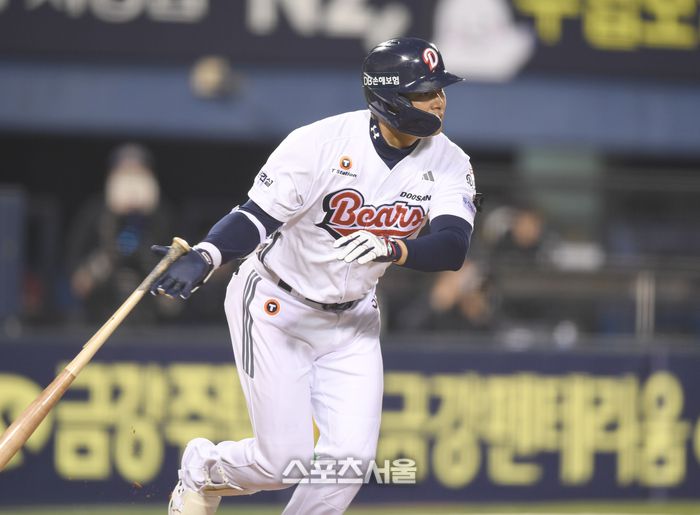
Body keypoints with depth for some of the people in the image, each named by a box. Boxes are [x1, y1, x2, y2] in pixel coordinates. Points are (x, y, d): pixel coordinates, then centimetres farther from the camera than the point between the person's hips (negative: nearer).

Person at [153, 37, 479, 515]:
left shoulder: (448, 163, -12)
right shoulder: (322, 142, -24)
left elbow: (454, 247, -26)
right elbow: (257, 217, -24)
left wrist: (392, 249, -46)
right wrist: (205, 256, -44)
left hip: (352, 317, 4)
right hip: (276, 307, -4)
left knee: (350, 458, -8)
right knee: (285, 461, -5)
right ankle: (202, 470, 28)